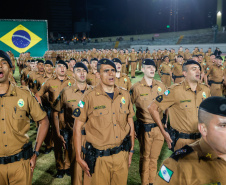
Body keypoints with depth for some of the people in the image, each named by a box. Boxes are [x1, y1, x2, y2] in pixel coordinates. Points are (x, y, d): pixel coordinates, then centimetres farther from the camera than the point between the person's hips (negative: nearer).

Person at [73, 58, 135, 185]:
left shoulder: (125, 95, 3)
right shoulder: (90, 98, -9)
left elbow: (130, 123, 11)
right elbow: (77, 127, -6)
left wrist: (131, 151, 10)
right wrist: (79, 157, -7)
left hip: (122, 155, 4)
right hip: (100, 157, -3)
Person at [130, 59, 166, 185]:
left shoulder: (161, 86, 6)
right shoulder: (136, 87, -6)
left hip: (159, 127, 3)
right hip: (145, 128, -3)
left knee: (154, 157, 14)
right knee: (145, 158, 9)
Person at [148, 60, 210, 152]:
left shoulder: (205, 90, 1)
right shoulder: (175, 90, -15)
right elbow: (152, 108, -15)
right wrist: (164, 132, -13)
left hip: (201, 139, 5)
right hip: (182, 140, -5)